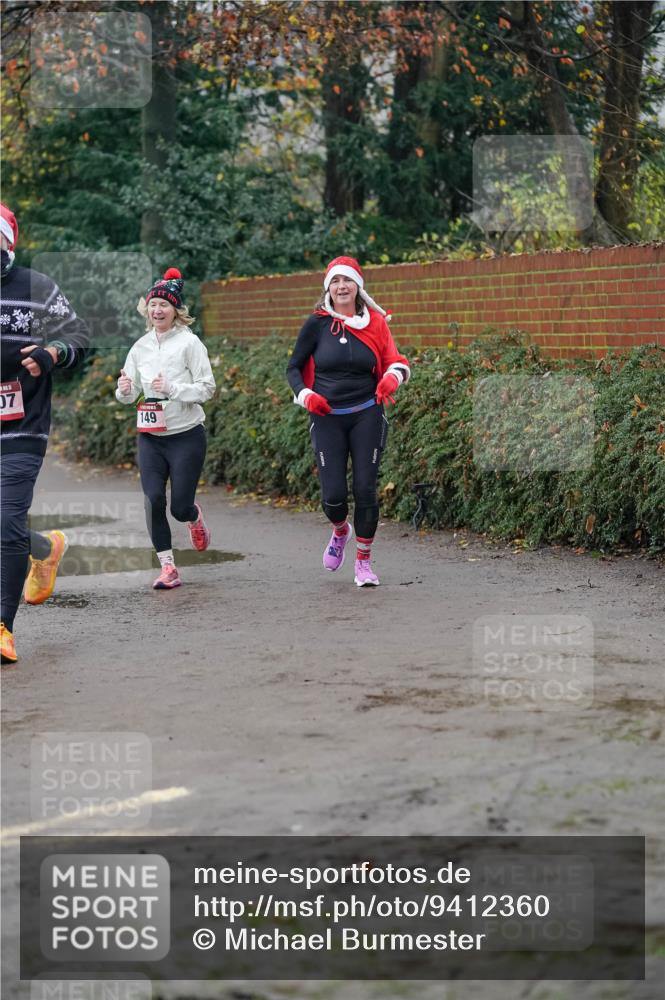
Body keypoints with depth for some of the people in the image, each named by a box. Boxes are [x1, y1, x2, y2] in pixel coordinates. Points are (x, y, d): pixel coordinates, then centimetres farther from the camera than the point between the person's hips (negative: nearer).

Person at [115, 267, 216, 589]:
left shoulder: (189, 342, -8)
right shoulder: (141, 346, 7)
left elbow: (207, 388, -10)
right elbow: (129, 394, 12)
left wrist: (172, 389, -23)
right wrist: (125, 390, -11)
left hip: (186, 436, -4)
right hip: (150, 437, 4)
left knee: (180, 508, -2)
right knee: (153, 499, -11)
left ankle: (194, 516, 37)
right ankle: (168, 568, -1)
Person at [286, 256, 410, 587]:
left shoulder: (375, 323, 2)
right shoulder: (317, 324, -1)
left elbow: (396, 361, 8)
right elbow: (293, 367, 8)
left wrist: (392, 376, -15)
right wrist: (304, 395, -9)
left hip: (367, 416, 0)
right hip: (326, 418, 0)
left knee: (365, 490, -3)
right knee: (333, 495, -6)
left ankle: (364, 561, 14)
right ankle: (340, 531, 31)